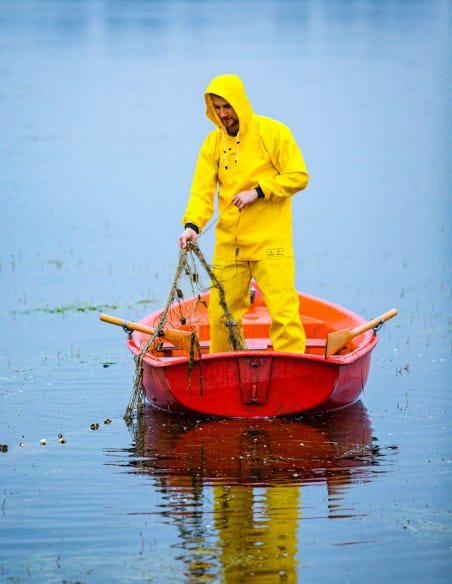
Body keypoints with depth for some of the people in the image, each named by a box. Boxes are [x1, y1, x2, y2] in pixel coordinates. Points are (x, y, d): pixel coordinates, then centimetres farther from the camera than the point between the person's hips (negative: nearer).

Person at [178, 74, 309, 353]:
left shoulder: (273, 133, -3)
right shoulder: (213, 142, 9)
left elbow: (298, 176, -5)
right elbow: (203, 189, 4)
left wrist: (258, 192, -14)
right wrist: (192, 225, -13)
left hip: (270, 240, -4)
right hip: (228, 243, 5)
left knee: (282, 310, -11)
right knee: (221, 312, 7)